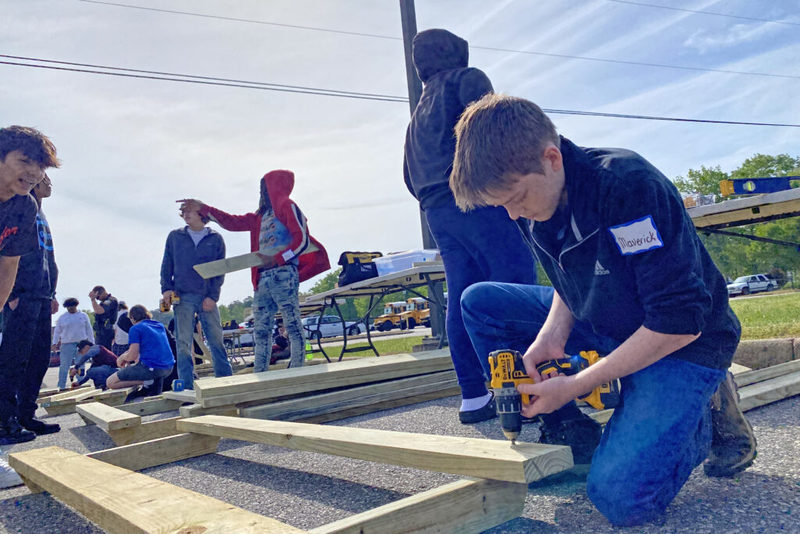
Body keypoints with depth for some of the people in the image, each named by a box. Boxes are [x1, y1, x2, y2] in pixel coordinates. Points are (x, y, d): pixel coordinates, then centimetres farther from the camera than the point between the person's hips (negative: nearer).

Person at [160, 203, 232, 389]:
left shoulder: (215, 239, 6)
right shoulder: (175, 237, 11)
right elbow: (167, 265, 13)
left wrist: (213, 296, -6)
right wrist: (166, 288, -1)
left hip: (207, 298, 0)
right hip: (182, 297, 1)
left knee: (216, 341, 1)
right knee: (183, 344, -3)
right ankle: (187, 387, 0)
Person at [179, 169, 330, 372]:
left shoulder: (288, 207, 2)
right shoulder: (260, 216, 25)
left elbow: (303, 240, -8)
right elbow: (233, 222, 31)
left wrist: (277, 259, -16)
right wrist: (203, 208, 30)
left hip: (284, 275, -8)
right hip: (263, 278, 8)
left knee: (292, 325, -8)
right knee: (261, 329, 5)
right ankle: (259, 376, 8)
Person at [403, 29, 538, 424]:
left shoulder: (418, 114, 30)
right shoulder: (467, 79, 7)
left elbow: (410, 178, 27)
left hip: (435, 212, 8)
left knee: (462, 297, 3)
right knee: (516, 283, -10)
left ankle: (473, 395, 3)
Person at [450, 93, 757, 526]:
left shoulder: (629, 185, -29)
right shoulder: (542, 197, -6)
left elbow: (680, 322, -28)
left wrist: (574, 386, -24)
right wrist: (552, 335, -13)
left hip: (682, 344, -7)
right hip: (603, 326, 7)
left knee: (621, 495, -25)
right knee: (479, 303, -2)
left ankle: (707, 416, 4)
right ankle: (569, 434, 3)